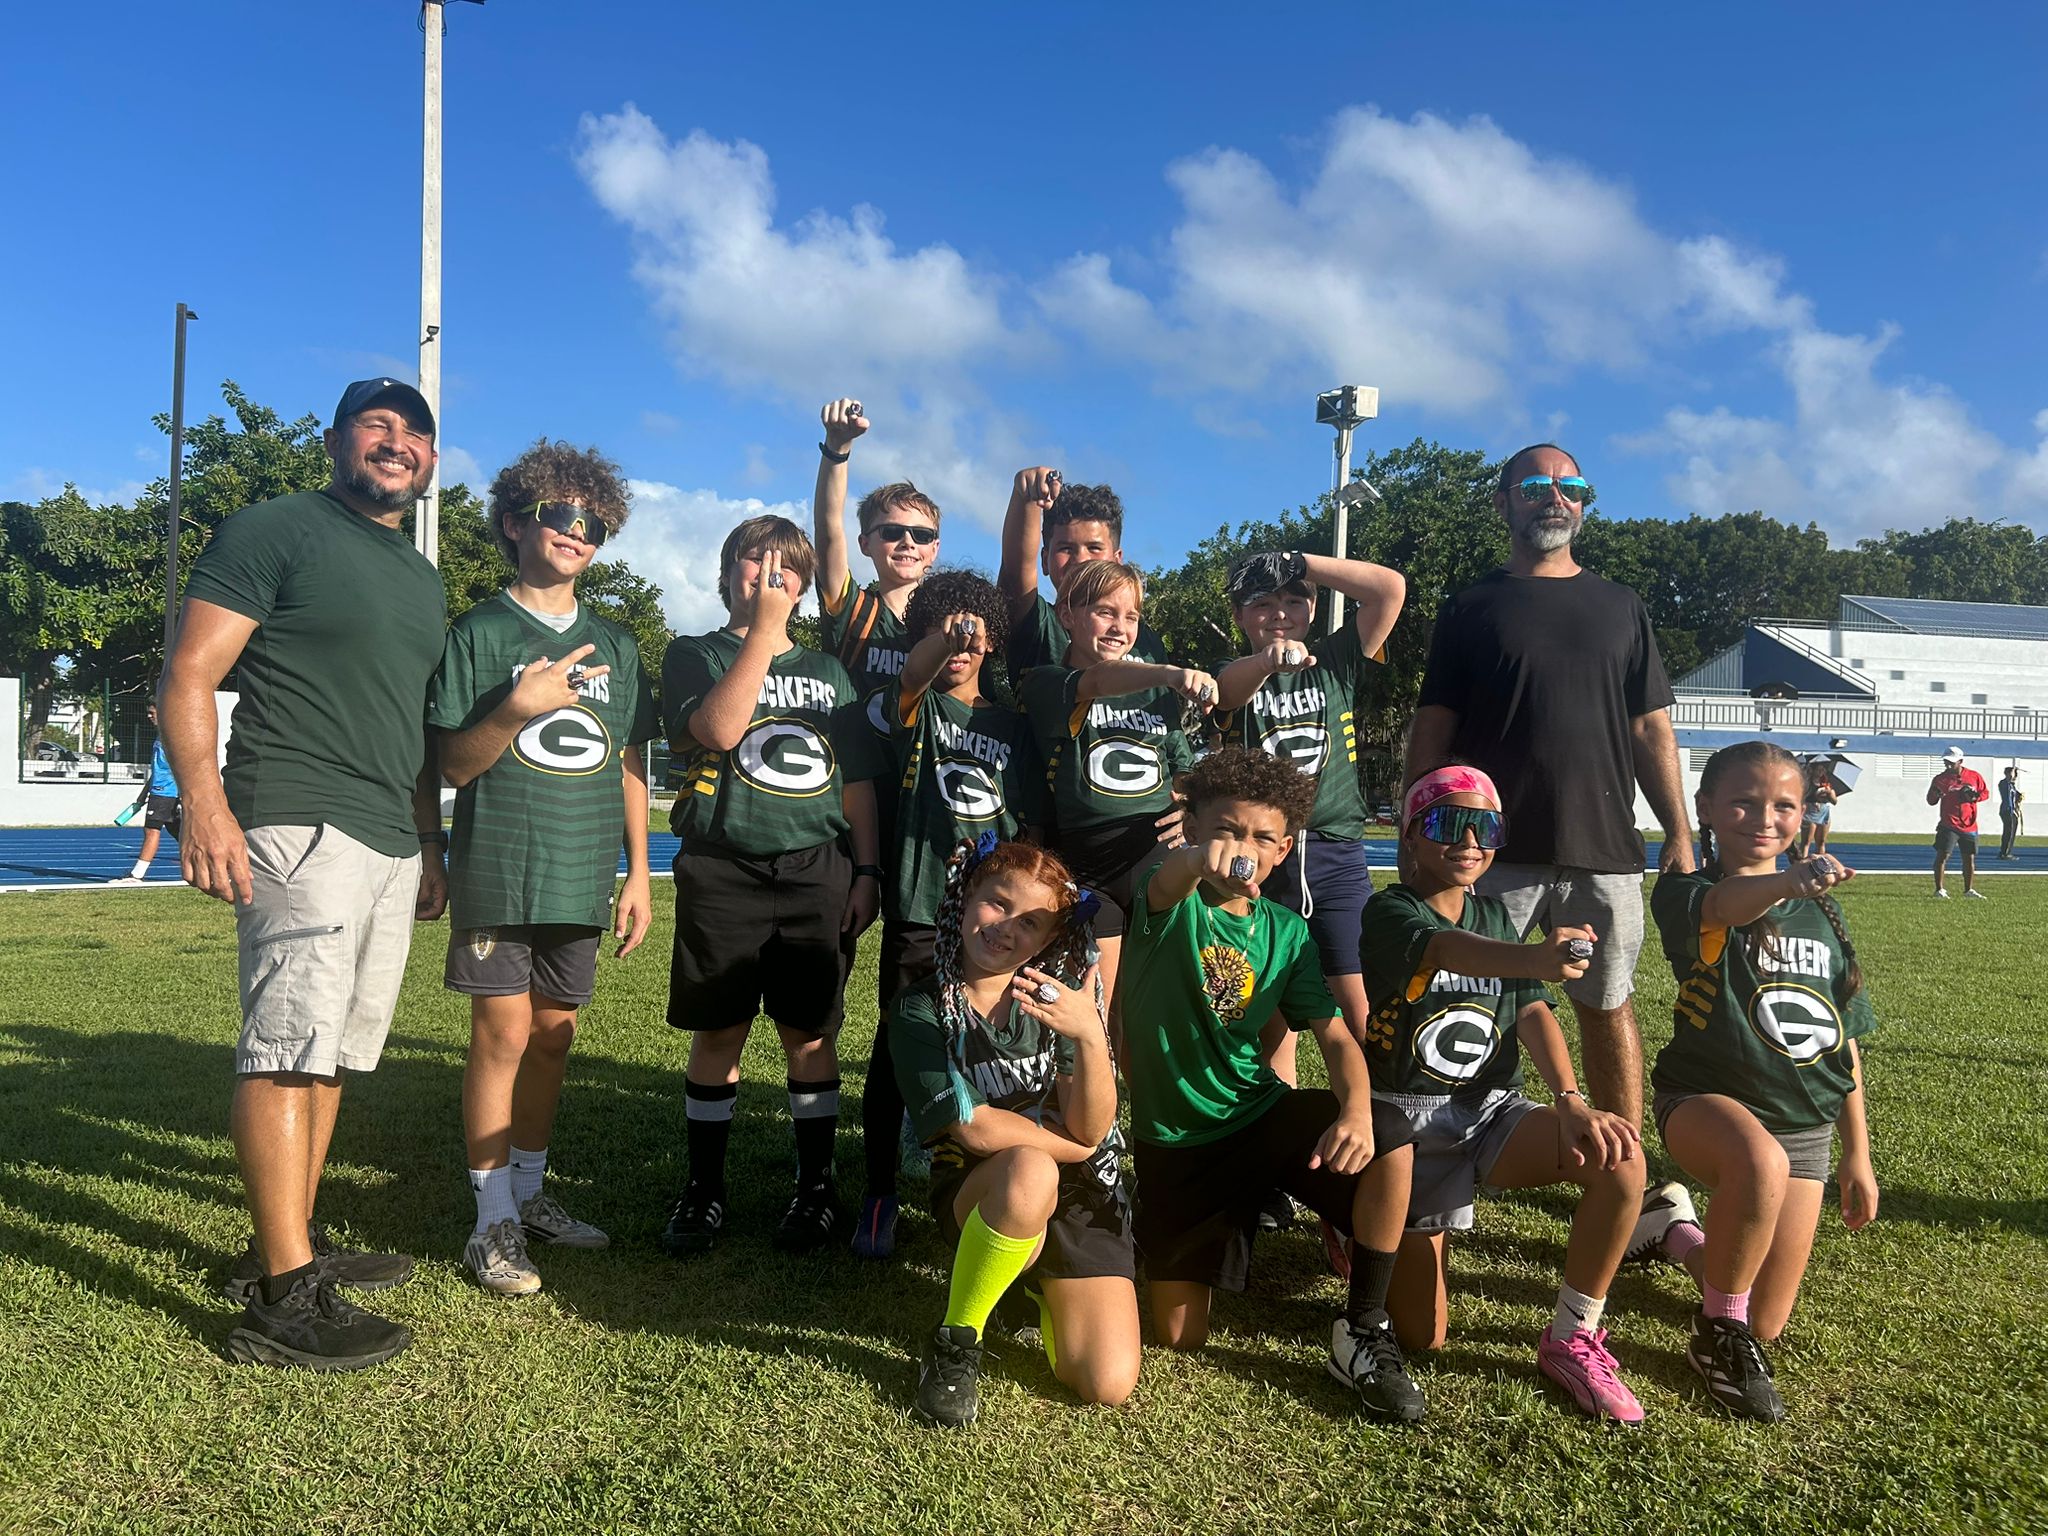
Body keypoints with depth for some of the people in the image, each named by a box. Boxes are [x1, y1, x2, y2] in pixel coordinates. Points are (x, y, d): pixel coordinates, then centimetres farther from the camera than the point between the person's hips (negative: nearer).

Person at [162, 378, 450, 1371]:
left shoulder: (424, 581, 21)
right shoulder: (275, 531, -1)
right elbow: (189, 675, -9)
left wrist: (431, 845, 22)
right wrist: (206, 807, -21)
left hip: (392, 846, 8)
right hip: (300, 829, -8)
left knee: (335, 1051, 12)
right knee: (292, 1045, -10)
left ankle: (291, 1243, 23)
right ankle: (283, 1297, -7)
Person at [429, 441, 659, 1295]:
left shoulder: (614, 647, 13)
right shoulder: (479, 633, 1)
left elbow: (630, 769, 14)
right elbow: (452, 768, -2)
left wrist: (638, 875, 9)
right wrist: (517, 708, -19)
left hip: (581, 877, 4)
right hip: (498, 871, -4)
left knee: (554, 1034, 10)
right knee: (503, 1032, -4)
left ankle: (528, 1194, 26)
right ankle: (493, 1222, 7)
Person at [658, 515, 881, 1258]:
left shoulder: (826, 670, 16)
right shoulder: (694, 654, 7)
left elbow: (857, 779, 15)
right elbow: (719, 730, -14)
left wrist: (867, 870, 6)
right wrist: (764, 630, -12)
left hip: (816, 873, 2)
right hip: (722, 871, -2)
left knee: (810, 1033, 3)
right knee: (718, 1031, 3)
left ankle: (816, 1187, 16)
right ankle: (704, 1189, 17)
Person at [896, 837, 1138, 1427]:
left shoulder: (1057, 995, -2)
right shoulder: (921, 1008, -8)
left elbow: (1092, 1130, -12)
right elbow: (975, 1130, -17)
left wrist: (1091, 1038, -28)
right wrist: (1070, 1143, -8)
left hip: (1078, 1197, 3)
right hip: (978, 1192, -3)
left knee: (1109, 1383, -14)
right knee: (1029, 1173, -38)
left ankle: (1042, 1283, 19)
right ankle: (956, 1340, -13)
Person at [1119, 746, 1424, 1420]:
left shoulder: (1285, 932, 0)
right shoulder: (1170, 901, -12)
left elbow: (1335, 1036, -7)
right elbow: (1167, 883, -38)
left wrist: (1356, 1110, -30)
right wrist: (1201, 859, -64)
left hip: (1261, 1113, 2)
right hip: (1173, 1139, -2)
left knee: (1388, 1140, -27)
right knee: (1179, 1338, 1)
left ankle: (1365, 1333, -9)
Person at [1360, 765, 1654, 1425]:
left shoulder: (1495, 915, 10)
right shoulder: (1388, 912, -11)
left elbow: (1532, 1011, -2)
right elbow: (1447, 949, -34)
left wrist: (1570, 1100, -21)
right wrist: (1533, 959, -56)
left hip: (1493, 1111, 5)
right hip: (1410, 1122, -5)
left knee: (1619, 1157, -26)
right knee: (1422, 1334, -4)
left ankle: (1572, 1339, -8)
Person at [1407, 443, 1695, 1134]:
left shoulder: (1620, 608, 15)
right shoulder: (1471, 608, 8)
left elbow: (1651, 730, 13)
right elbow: (1432, 732, 4)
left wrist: (1679, 835, 5)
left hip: (1606, 850, 2)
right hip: (1497, 850, -2)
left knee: (1608, 1006, 7)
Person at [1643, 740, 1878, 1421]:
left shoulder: (1822, 913, 9)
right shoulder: (1686, 894, -8)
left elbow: (1844, 1044, 13)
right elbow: (1726, 906, -35)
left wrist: (1857, 1154, 13)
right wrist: (1788, 880, -57)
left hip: (1804, 1124, 5)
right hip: (1705, 1098, -5)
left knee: (1764, 1326, 3)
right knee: (1761, 1161, -41)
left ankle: (1679, 1237, 36)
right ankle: (1717, 1330, -16)